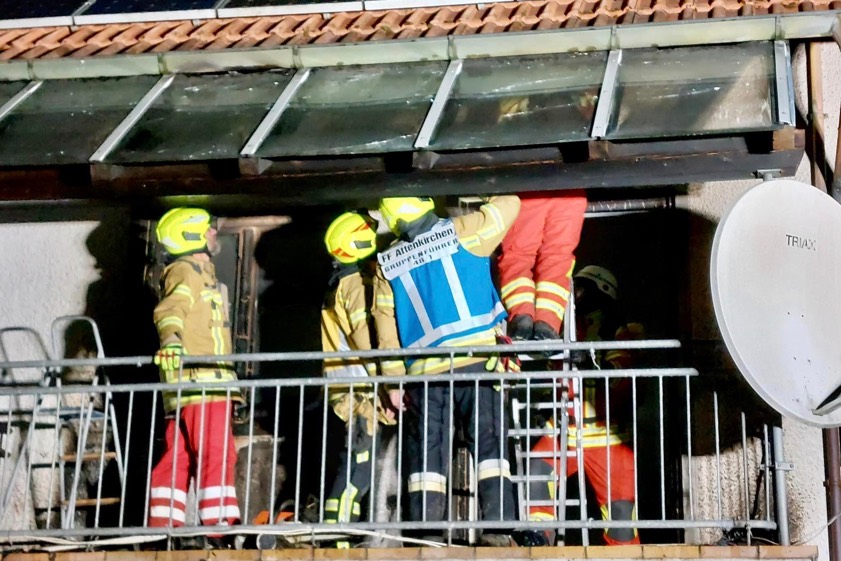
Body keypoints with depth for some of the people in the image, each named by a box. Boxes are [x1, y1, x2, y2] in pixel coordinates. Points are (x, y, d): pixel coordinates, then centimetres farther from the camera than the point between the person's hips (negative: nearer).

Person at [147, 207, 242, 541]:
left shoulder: (200, 273, 27)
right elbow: (169, 312, -22)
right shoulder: (188, 270, -4)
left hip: (199, 381, 10)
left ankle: (162, 524, 7)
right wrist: (171, 343, -40)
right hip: (198, 379, -10)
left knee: (179, 457, 7)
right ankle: (220, 523, -18)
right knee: (215, 452, -14)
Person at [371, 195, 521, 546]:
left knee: (427, 459, 6)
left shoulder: (387, 264, 10)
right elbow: (508, 204, 13)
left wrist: (394, 382, 13)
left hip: (424, 371, 2)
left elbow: (387, 330, 9)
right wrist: (488, 197, 34)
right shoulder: (460, 234, 2)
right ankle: (497, 528, -12)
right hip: (476, 361, -2)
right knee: (490, 447, -2)